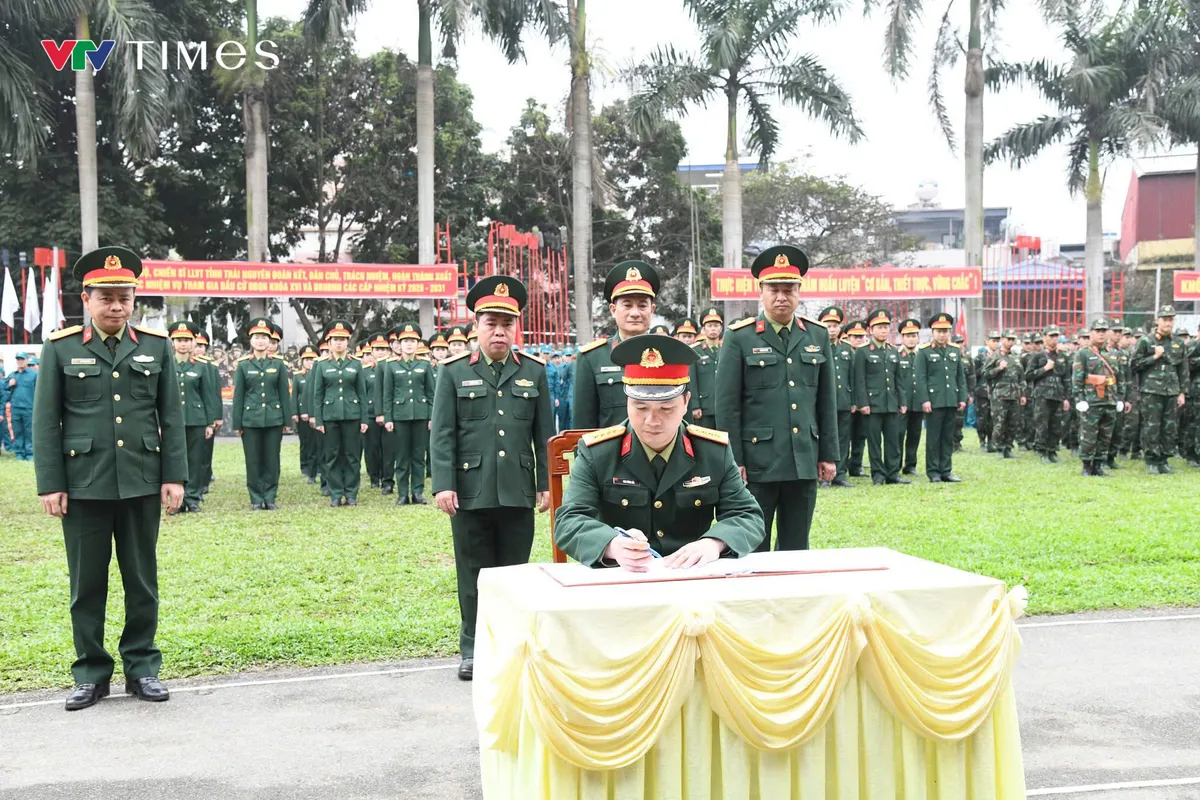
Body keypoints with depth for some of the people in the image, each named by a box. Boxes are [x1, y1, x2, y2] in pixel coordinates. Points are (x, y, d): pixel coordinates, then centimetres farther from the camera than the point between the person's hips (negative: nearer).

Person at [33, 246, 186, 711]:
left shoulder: (156, 346, 5)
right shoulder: (60, 348, 2)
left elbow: (171, 416, 6)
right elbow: (46, 421, 1)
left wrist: (174, 476, 0)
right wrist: (50, 484, -5)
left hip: (142, 483, 1)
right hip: (84, 485, -1)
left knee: (142, 581, 8)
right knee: (87, 584, 7)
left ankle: (142, 668, 20)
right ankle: (91, 674, 18)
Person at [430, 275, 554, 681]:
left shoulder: (534, 371, 7)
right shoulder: (455, 372, 2)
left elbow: (544, 433, 9)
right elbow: (442, 434, -1)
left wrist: (546, 483, 4)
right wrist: (443, 485, -8)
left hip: (518, 492, 1)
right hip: (471, 492, -1)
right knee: (473, 572, 7)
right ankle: (473, 649, 18)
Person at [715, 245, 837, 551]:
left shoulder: (818, 336, 9)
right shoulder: (740, 339, -3)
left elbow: (827, 400, 12)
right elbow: (727, 405, -4)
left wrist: (829, 455, 9)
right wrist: (734, 460, -8)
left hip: (805, 462, 4)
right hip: (758, 463, -4)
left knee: (797, 548, 12)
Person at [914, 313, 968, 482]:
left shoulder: (956, 350, 12)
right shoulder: (924, 351, -2)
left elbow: (961, 376, 13)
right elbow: (920, 378, -6)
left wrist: (962, 398, 6)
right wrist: (924, 400, -13)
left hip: (951, 401, 4)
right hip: (934, 401, -4)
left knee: (948, 437, 8)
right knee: (933, 437, 1)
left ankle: (946, 470, 14)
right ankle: (933, 472, 7)